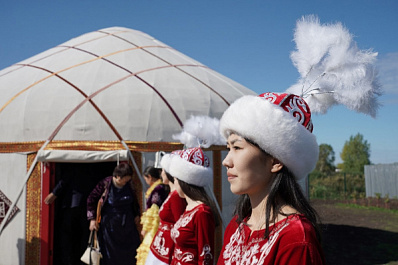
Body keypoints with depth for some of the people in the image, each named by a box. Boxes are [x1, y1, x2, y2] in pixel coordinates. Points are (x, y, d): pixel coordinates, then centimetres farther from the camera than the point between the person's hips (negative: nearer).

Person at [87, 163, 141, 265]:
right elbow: (91, 199, -6)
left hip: (128, 224, 4)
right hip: (110, 225, -3)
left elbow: (134, 199, 13)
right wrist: (92, 219, -7)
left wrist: (136, 214, 14)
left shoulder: (129, 184, -6)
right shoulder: (105, 184, -16)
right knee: (111, 253, 6)